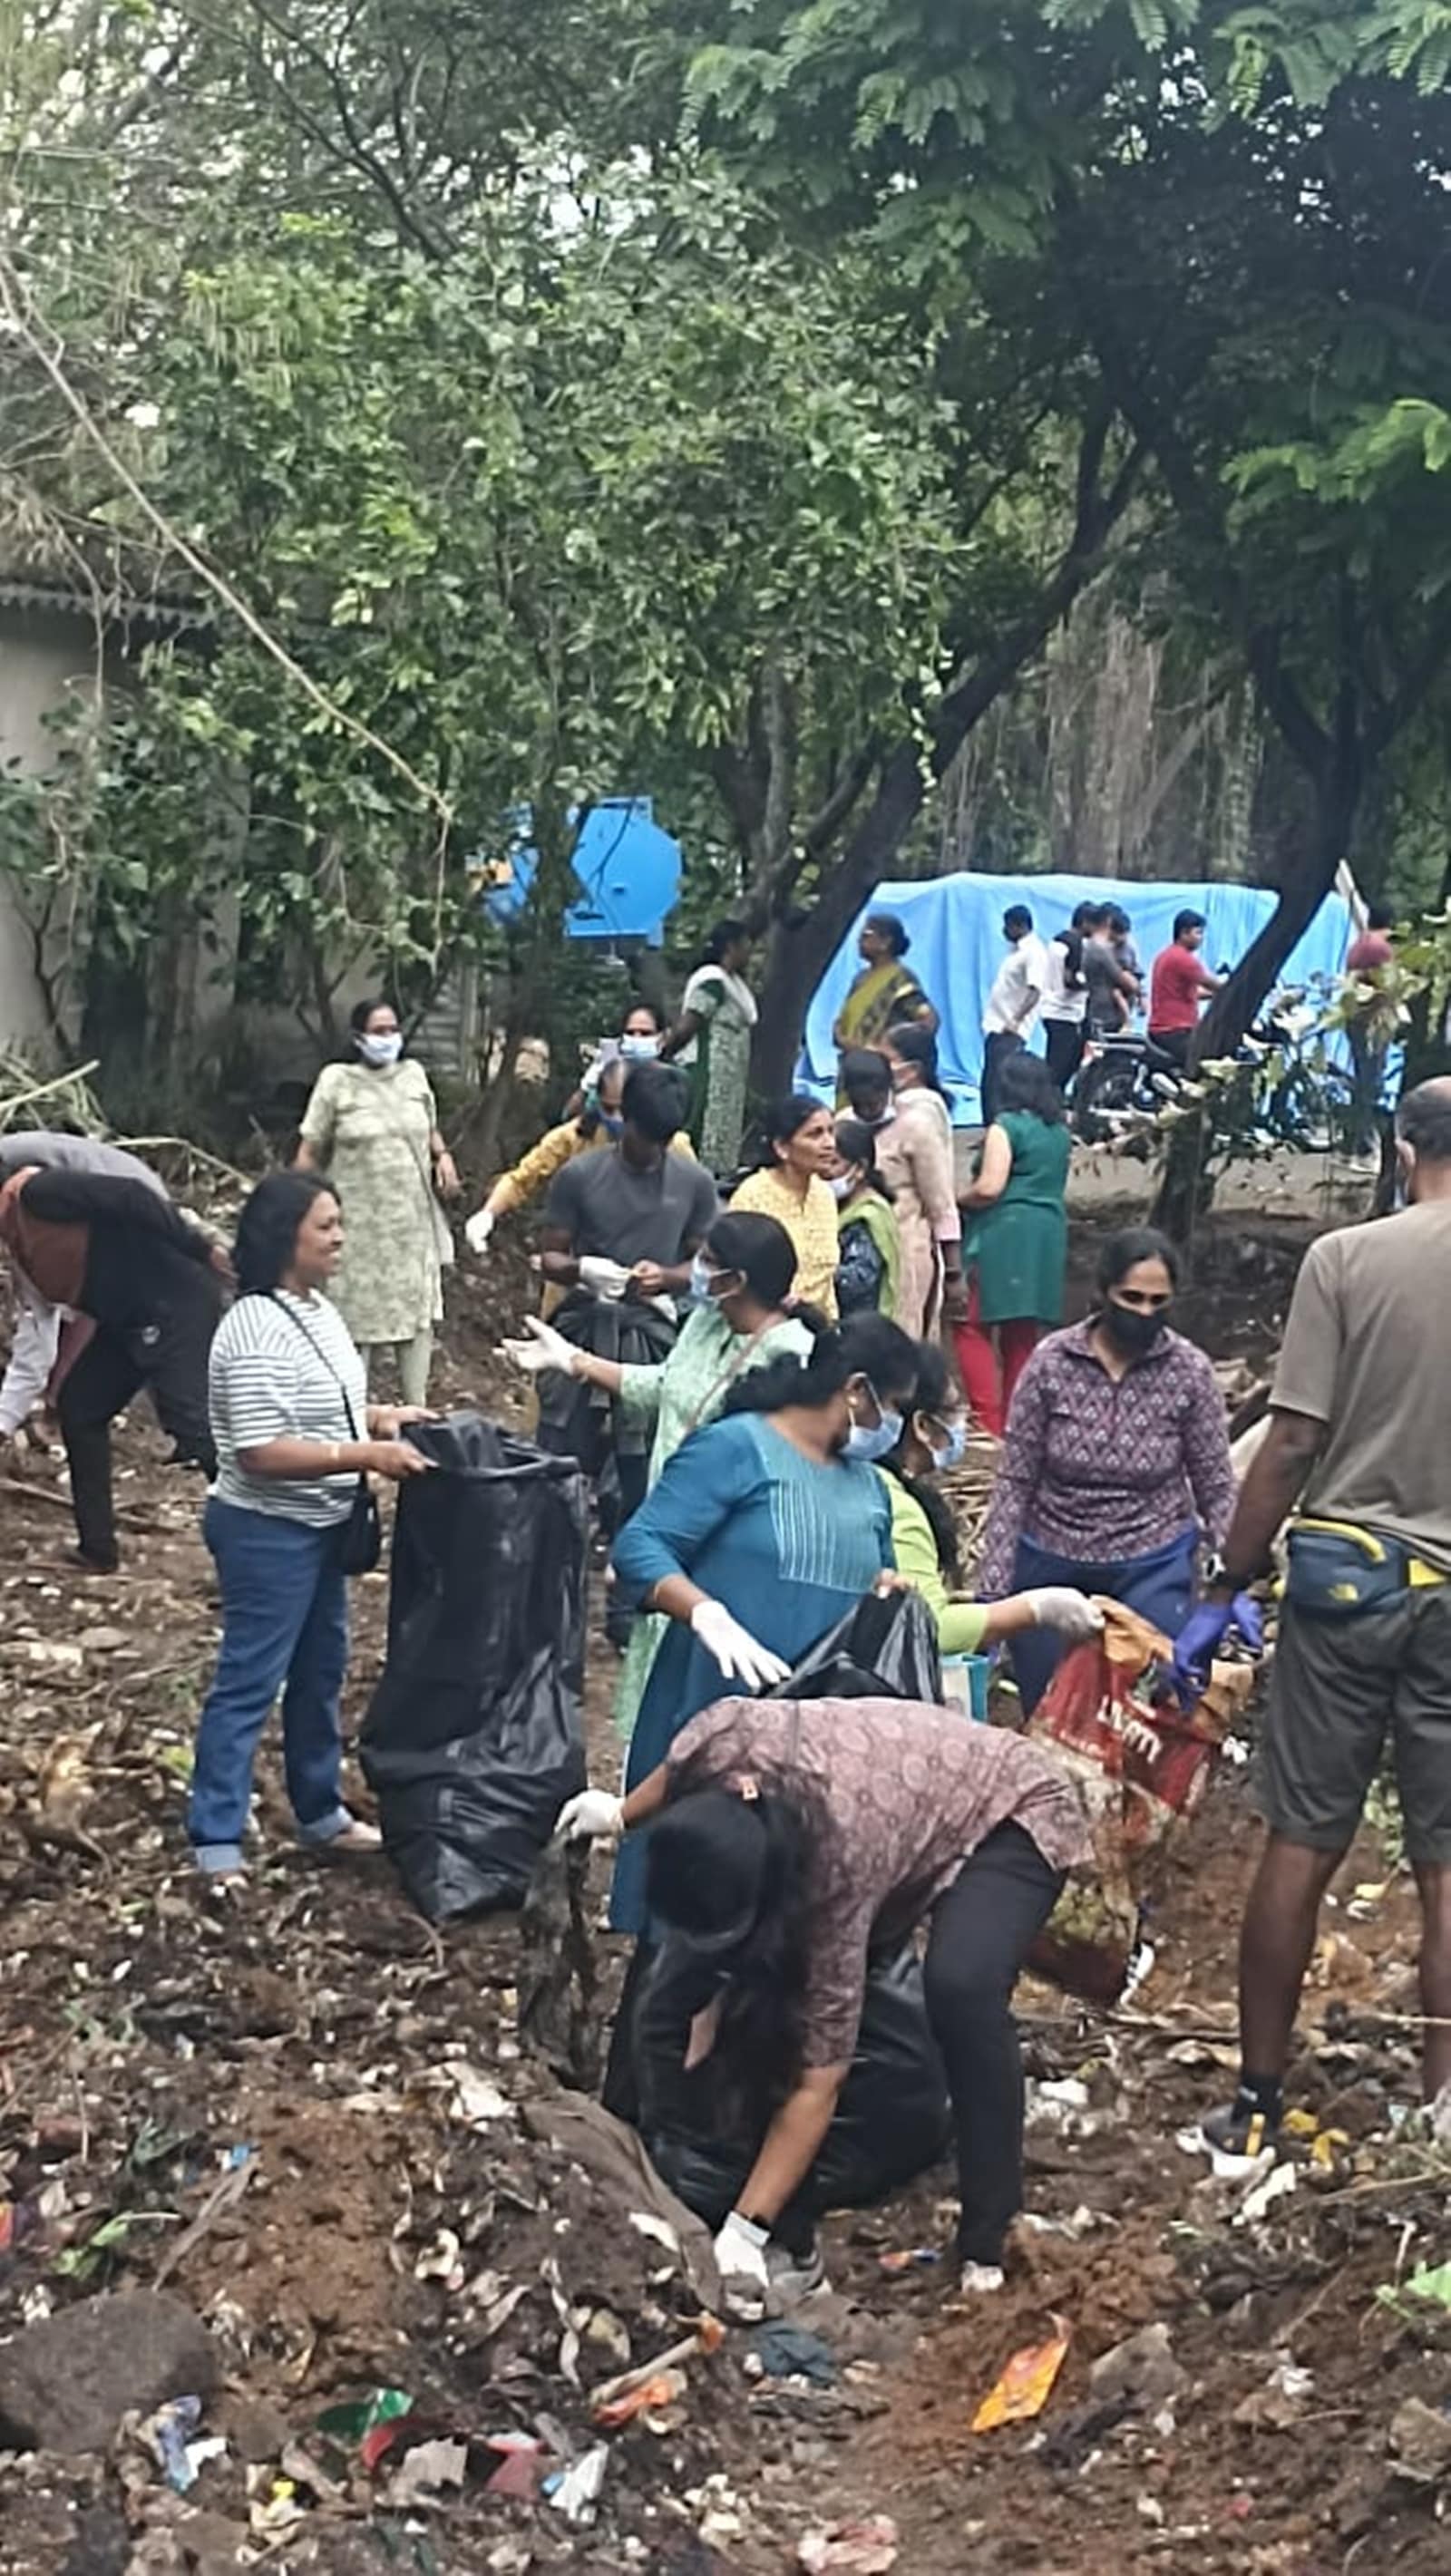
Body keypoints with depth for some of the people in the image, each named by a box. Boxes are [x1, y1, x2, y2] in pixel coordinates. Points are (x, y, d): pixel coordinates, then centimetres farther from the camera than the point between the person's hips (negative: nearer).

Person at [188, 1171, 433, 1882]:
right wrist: (367, 1455, -28)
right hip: (267, 1533, -10)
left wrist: (381, 1416, 3)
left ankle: (320, 1812, 34)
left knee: (320, 1670, 20)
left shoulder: (316, 1308, 6)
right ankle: (216, 1841, 6)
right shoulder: (258, 1332, -25)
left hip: (319, 1526, 10)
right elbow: (260, 1452, -28)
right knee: (249, 1682, -2)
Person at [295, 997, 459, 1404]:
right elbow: (310, 1150, -3)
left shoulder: (414, 1074, 8)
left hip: (413, 1221, 4)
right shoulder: (337, 1081, -4)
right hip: (360, 1227, -4)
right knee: (357, 1317, 3)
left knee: (419, 1311, 5)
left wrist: (442, 1155, 2)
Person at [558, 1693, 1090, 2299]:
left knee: (960, 1987, -34)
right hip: (915, 1799, 7)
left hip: (1010, 1813, -7)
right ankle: (790, 2244, -2)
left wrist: (743, 2233, -33)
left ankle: (987, 2243, -18)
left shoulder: (838, 1866, -39)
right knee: (773, 1987, -12)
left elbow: (819, 2076, -33)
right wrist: (621, 1814, 13)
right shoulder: (720, 1742, -30)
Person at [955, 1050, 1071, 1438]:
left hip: (1004, 1233, -7)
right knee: (1024, 1334, 12)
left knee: (974, 1327, -2)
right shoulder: (1059, 1131, 13)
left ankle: (989, 1422, -12)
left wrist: (957, 1201, 2)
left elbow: (989, 1188, -16)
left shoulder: (1007, 1126, -8)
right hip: (1048, 1235, 7)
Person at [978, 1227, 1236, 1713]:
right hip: (1051, 1564, 1)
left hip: (1154, 1569, -1)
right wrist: (992, 1590, -8)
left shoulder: (1189, 1371, -10)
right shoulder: (1051, 1361, -11)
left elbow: (1217, 1489, -3)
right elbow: (1015, 1482, -6)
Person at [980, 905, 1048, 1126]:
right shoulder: (1016, 950, 16)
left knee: (997, 1085, -14)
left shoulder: (1034, 953, -13)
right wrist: (993, 1019, 16)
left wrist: (1015, 1020, -29)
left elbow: (1035, 991, -22)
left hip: (1010, 1031, -10)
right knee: (988, 1085, 13)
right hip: (996, 1026, 10)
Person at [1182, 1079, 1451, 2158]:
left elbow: (1293, 1444, -7)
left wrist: (1227, 1587, 2)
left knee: (1301, 1844, 8)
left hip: (1347, 1571, 0)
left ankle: (1258, 2105, 16)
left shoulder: (1346, 1258, -6)